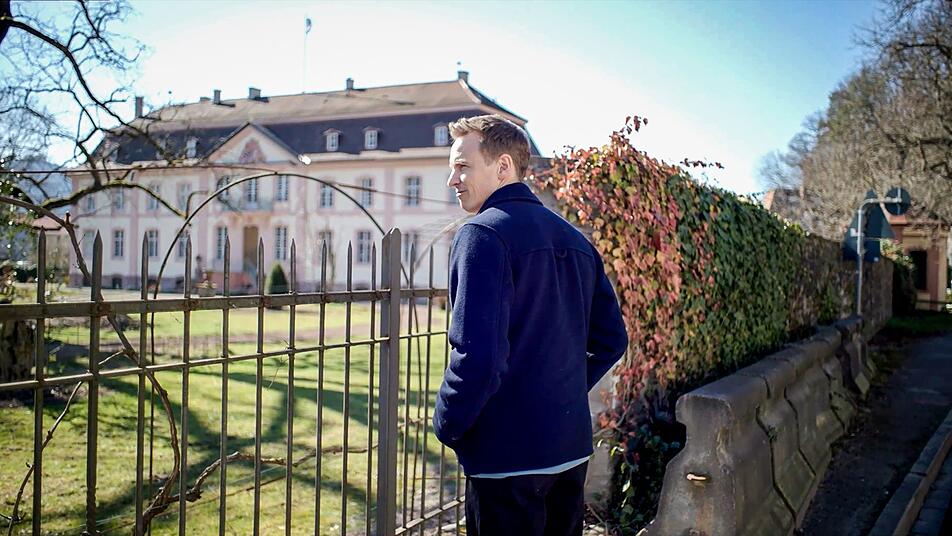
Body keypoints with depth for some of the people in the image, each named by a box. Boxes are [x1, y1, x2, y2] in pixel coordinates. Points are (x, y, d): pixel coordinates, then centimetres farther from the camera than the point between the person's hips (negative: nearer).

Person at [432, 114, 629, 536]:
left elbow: (477, 355, -24)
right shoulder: (575, 240, 9)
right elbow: (611, 340, 12)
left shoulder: (482, 234, -15)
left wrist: (447, 425, -9)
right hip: (572, 449, 8)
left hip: (508, 457, -7)